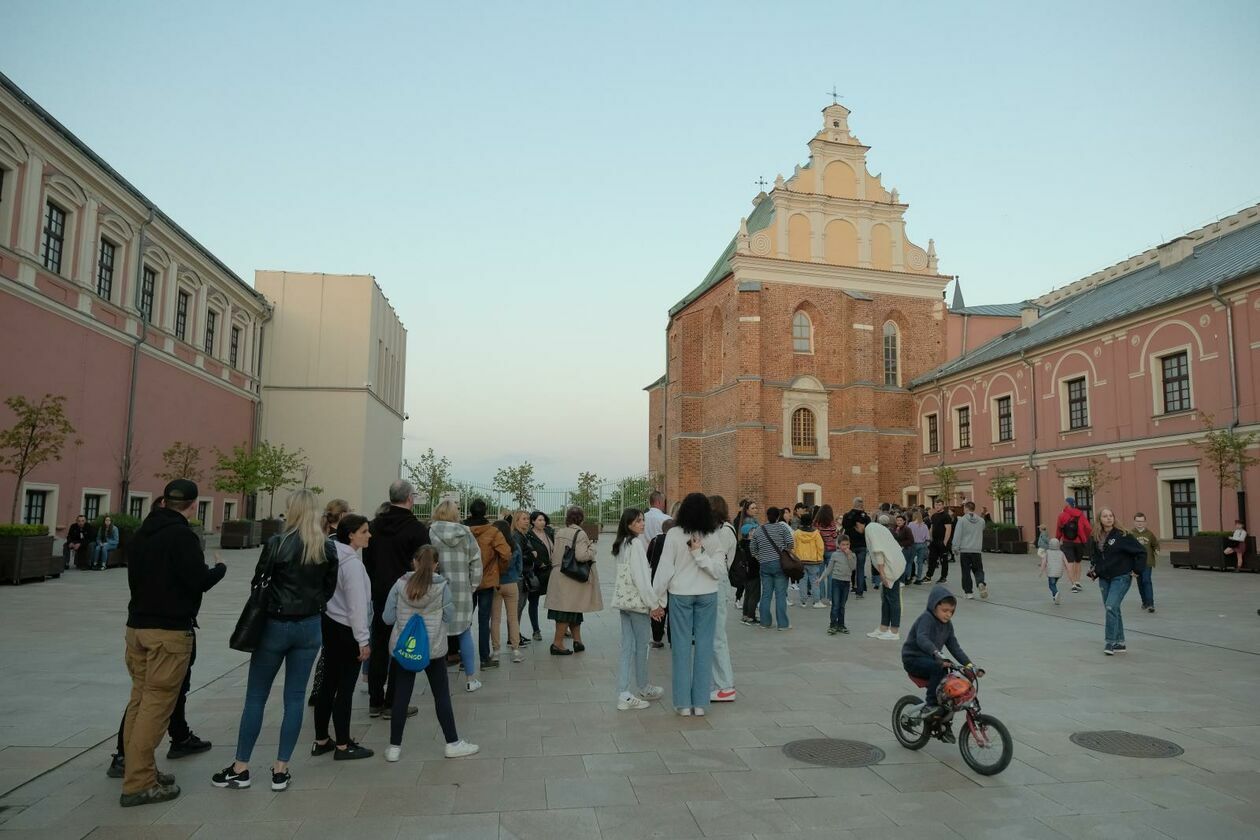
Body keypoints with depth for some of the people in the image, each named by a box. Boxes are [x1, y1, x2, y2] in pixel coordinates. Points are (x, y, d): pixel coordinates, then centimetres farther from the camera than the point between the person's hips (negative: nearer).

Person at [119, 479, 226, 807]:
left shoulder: (141, 533, 10)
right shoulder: (181, 535, -15)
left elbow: (135, 576, 17)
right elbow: (199, 581, -18)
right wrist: (220, 568, 1)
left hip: (137, 625, 8)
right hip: (170, 630, -8)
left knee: (140, 699, 15)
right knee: (156, 704, -4)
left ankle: (138, 769, 23)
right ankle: (138, 784, -1)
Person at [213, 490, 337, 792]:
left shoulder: (277, 543, -11)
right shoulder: (328, 548, -2)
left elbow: (258, 583, -4)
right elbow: (329, 588, 4)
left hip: (275, 625, -3)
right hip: (309, 627, 3)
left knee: (256, 696, 10)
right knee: (295, 697, 8)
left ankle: (240, 768, 17)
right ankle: (280, 770, 12)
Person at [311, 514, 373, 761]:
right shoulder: (352, 563, -20)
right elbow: (357, 605, -21)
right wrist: (363, 640, -16)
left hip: (329, 623, 9)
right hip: (346, 630, -9)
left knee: (328, 683, 15)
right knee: (345, 688, 1)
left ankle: (321, 741, 26)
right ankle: (343, 746, 10)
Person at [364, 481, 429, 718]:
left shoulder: (374, 525, 6)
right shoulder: (417, 528, -13)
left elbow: (367, 561, 11)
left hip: (379, 595, 6)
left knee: (379, 647, 12)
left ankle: (375, 702, 18)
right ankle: (392, 703, 6)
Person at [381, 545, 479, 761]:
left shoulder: (400, 584, -6)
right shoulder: (442, 586, -9)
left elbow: (387, 617, -3)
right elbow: (449, 617, -4)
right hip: (433, 648, -1)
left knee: (401, 696, 9)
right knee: (442, 695, 8)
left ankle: (394, 747, 16)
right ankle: (453, 743, 16)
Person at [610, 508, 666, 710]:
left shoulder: (622, 543, 12)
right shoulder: (635, 543, -15)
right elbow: (640, 577, -19)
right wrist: (654, 602, -12)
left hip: (624, 600, 8)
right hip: (637, 600, -8)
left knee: (628, 647, 7)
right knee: (641, 646, 8)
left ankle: (624, 695, 6)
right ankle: (642, 688, 24)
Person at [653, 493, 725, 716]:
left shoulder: (674, 534, -11)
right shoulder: (713, 537, -3)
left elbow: (665, 568, -8)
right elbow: (719, 571, -7)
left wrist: (656, 597, -1)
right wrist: (700, 554, -13)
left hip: (680, 594, -2)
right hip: (707, 595, 2)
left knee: (681, 646, 6)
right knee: (704, 646, 6)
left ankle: (683, 703, 9)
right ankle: (700, 703, 10)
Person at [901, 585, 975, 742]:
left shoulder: (947, 624, 7)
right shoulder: (926, 618, -18)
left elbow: (954, 647, 4)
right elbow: (921, 638, -36)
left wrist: (968, 664, -9)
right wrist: (936, 652, -52)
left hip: (930, 659, 8)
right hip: (913, 659, -7)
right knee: (939, 668, -33)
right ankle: (929, 705, -20)